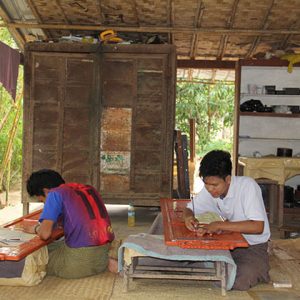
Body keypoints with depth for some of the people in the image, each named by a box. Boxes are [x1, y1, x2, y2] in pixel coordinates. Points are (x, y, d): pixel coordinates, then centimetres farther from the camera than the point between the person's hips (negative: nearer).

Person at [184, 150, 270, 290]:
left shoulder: (247, 185, -24)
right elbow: (189, 209, 8)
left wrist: (219, 225, -34)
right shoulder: (209, 190, -6)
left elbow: (258, 226, -31)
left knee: (239, 282, -29)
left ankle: (258, 271, 5)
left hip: (253, 246, -5)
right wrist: (189, 217, -18)